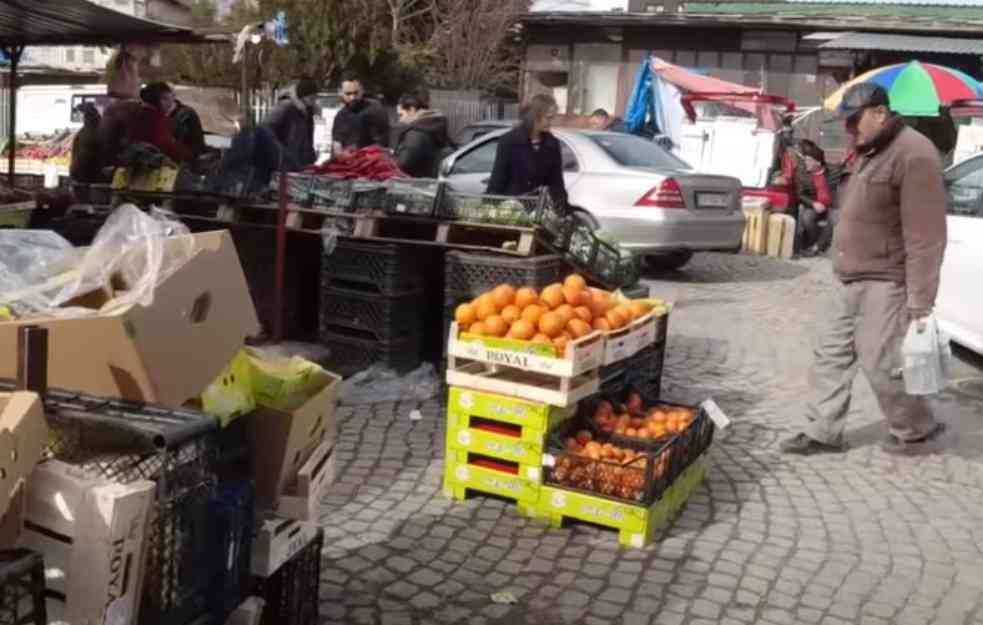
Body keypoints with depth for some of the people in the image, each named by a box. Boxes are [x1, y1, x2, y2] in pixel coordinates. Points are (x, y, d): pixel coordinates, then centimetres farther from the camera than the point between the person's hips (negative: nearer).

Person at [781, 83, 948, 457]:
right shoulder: (868, 152, 13)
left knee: (880, 362, -1)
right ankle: (823, 432, 20)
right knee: (832, 354, 11)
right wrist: (844, 272, 18)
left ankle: (916, 430, 20)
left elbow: (925, 236, -21)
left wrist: (920, 300, -22)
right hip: (850, 280, 9)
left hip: (885, 283, -9)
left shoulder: (913, 155, -18)